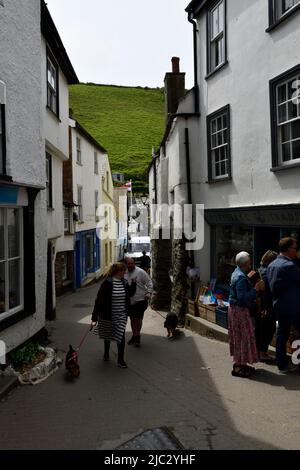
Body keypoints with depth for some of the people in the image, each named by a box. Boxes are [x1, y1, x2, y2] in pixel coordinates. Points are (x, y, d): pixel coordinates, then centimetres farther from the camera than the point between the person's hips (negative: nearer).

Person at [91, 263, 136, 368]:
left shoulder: (124, 282, -1)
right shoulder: (107, 283, -19)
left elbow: (131, 293, 16)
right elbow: (99, 300, -20)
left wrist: (133, 283, -1)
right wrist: (94, 317, -22)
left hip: (121, 316, 3)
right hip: (108, 315, -3)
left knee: (121, 336, -2)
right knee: (107, 335, 19)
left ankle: (120, 360, 11)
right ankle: (106, 354, 44)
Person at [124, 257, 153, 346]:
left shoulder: (140, 272, -10)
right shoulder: (124, 273, 5)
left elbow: (149, 283, -7)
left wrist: (148, 293, -16)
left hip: (140, 299, -5)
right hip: (129, 300, 5)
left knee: (138, 318, -6)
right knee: (132, 318, 14)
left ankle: (137, 336, 8)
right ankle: (134, 336, 28)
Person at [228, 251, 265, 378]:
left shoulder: (238, 273, 9)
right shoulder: (241, 277, -24)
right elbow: (243, 297, -29)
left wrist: (249, 279, 12)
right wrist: (256, 289, -25)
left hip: (235, 308, 11)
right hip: (239, 310, -11)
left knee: (238, 337, 17)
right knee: (243, 337, -3)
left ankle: (238, 362, 28)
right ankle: (238, 367, 3)